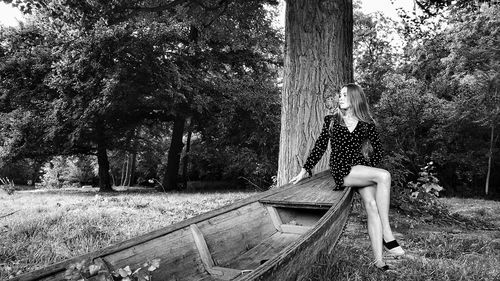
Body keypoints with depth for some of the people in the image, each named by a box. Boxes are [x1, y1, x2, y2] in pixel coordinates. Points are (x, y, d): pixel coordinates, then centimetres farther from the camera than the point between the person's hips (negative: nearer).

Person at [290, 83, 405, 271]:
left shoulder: (367, 123, 10)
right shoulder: (331, 120, 8)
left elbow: (378, 150, 15)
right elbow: (319, 147, 8)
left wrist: (370, 168, 3)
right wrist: (305, 170, 6)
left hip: (362, 168, 3)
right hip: (341, 169, -3)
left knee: (371, 205, -21)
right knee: (384, 176, -28)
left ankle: (378, 259, -18)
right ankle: (387, 235, -26)